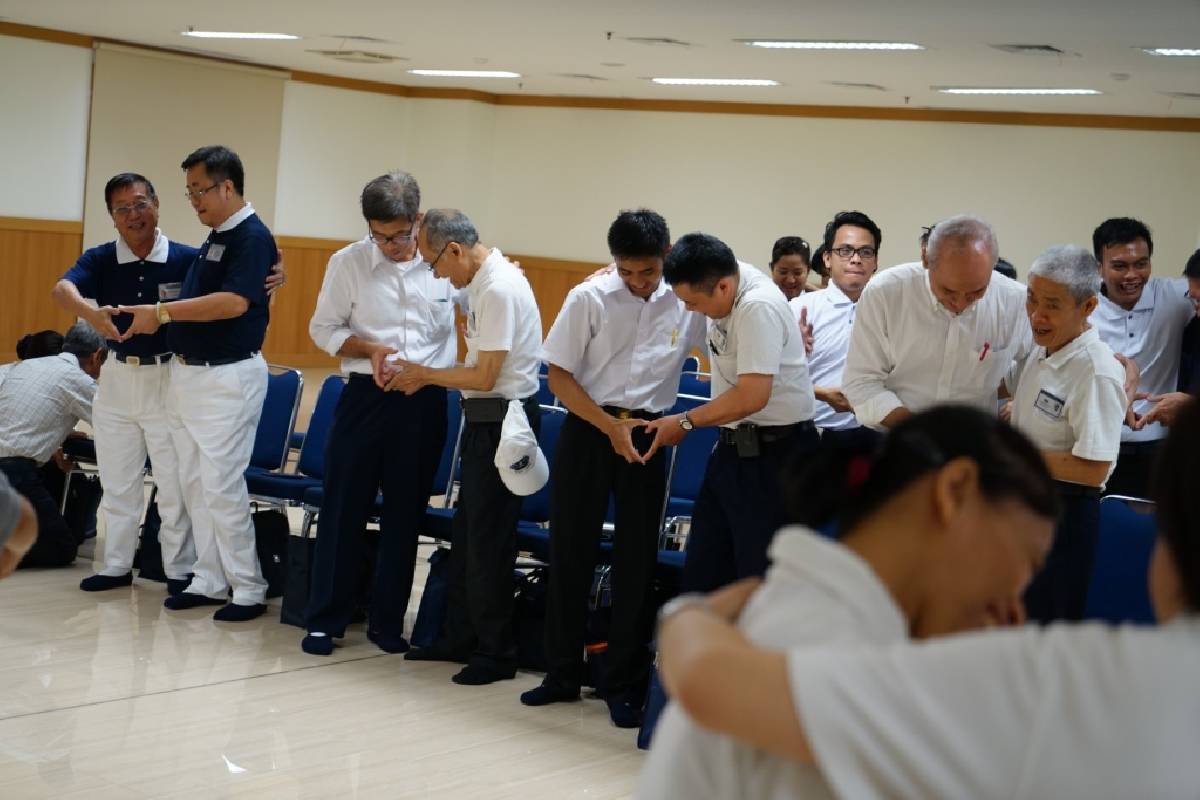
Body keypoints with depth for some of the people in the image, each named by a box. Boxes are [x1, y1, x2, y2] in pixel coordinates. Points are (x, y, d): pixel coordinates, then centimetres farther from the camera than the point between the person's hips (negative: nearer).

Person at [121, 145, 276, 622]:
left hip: (229, 377, -9)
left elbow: (234, 301, -26)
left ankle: (249, 589, 3)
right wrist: (159, 319, 5)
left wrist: (162, 311, -24)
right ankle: (209, 580, 20)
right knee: (193, 484, 12)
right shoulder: (215, 239, 14)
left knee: (222, 486, -7)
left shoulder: (252, 237, -14)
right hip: (187, 373, 9)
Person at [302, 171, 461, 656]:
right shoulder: (348, 263, -3)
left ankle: (388, 621, 21)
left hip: (426, 401, 1)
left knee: (406, 512, 9)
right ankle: (325, 619, 15)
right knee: (345, 507, 4)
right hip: (366, 397, -1)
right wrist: (370, 349, -12)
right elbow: (323, 329, 3)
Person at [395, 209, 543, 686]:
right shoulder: (485, 281, 10)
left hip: (502, 418, -10)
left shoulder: (499, 290, -20)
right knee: (467, 533, 16)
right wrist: (424, 377, 9)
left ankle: (497, 653, 9)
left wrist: (424, 374, -6)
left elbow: (484, 377, -19)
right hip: (486, 418, 10)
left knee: (488, 539, -2)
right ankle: (460, 638, 28)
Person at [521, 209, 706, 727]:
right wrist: (610, 426, -14)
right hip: (588, 427, 0)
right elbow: (559, 375, -6)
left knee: (637, 559, 4)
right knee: (570, 550, 6)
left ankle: (626, 684, 15)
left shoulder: (687, 302, -4)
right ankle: (563, 673, 21)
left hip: (648, 433, 1)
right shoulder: (590, 298, -8)